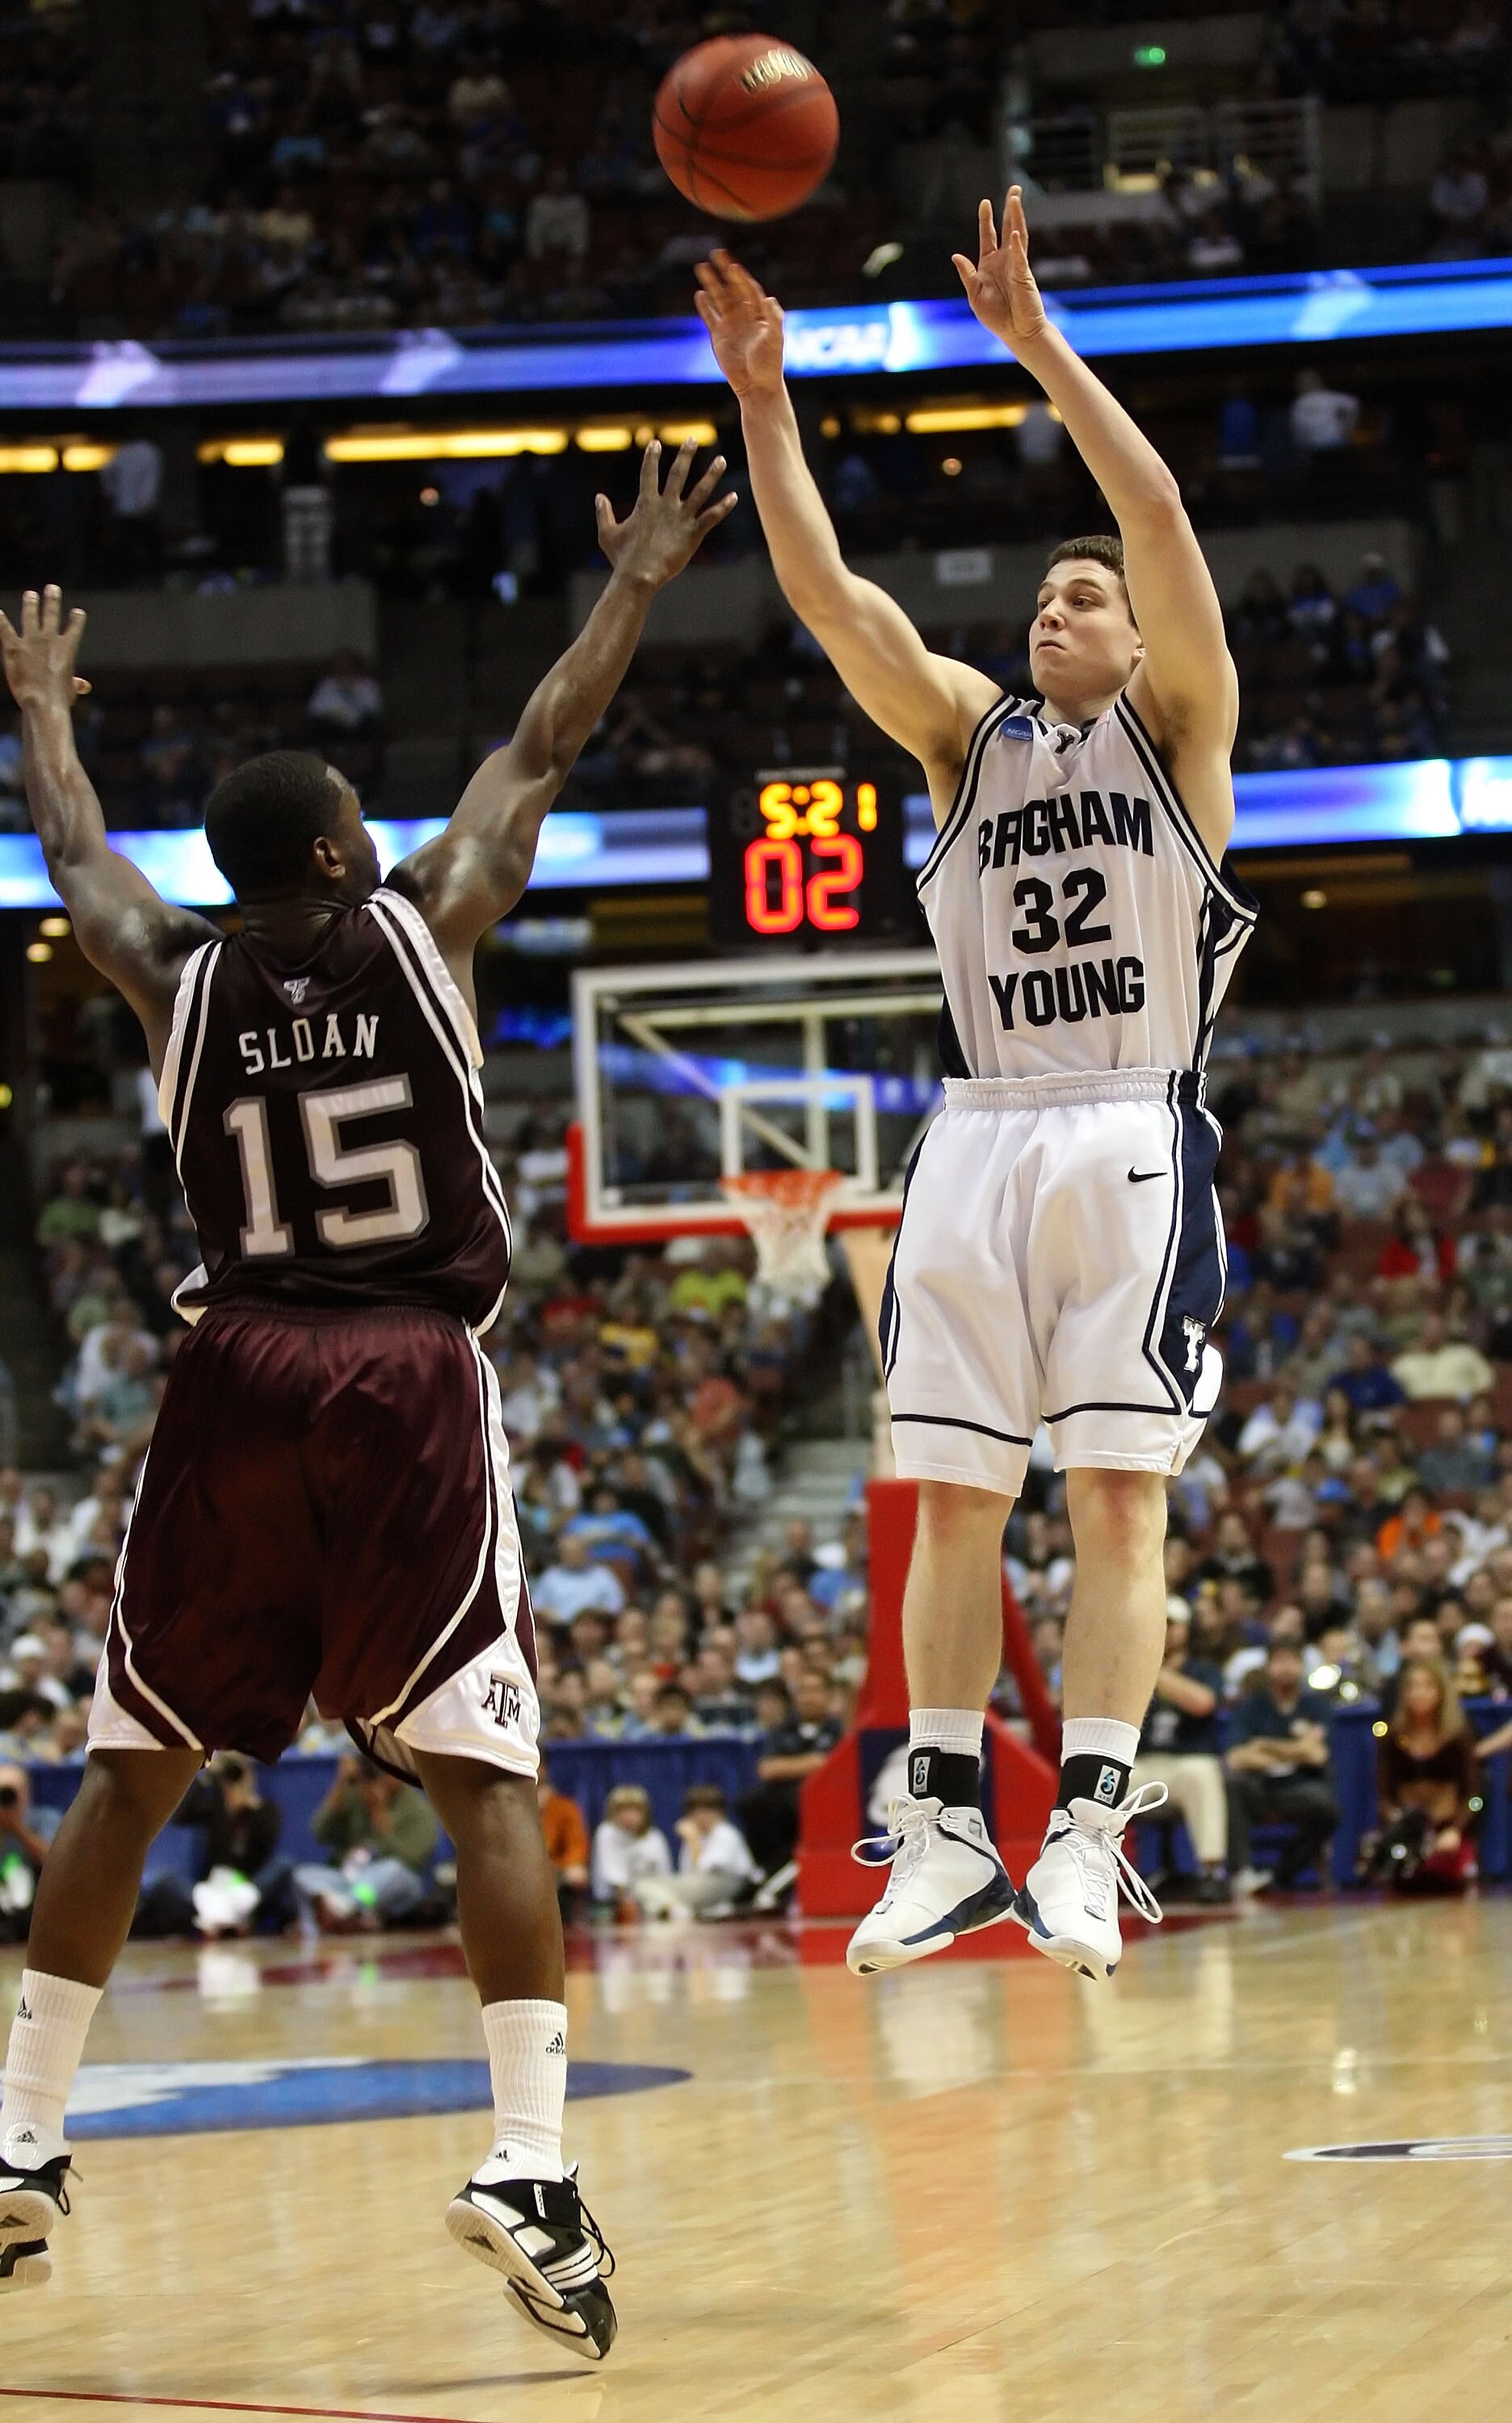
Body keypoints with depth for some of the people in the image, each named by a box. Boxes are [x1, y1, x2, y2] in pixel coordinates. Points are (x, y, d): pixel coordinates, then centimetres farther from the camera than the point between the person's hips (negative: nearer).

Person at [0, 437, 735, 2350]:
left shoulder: (176, 975, 7)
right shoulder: (423, 928, 1)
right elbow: (538, 756, 13)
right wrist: (635, 587, 27)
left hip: (238, 1392, 3)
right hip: (415, 1396, -3)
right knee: (483, 1777, -4)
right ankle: (529, 2172, -18)